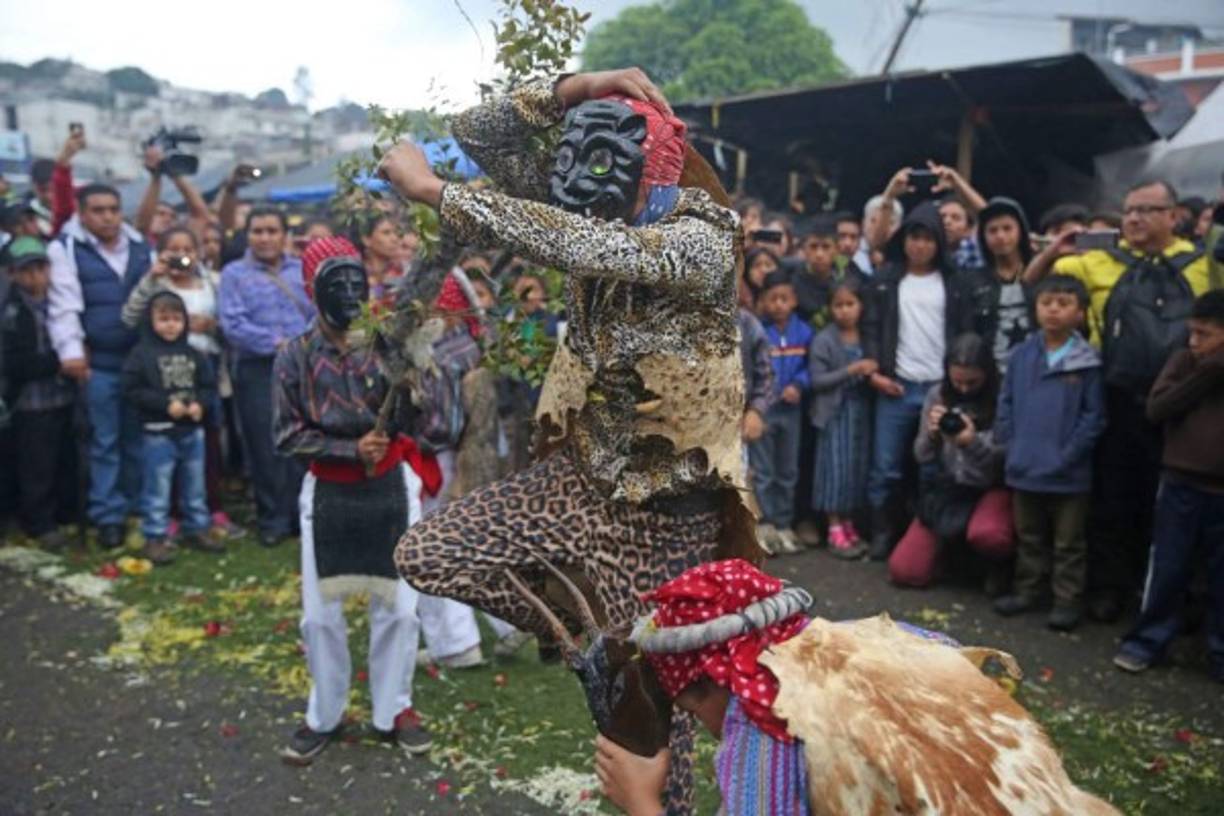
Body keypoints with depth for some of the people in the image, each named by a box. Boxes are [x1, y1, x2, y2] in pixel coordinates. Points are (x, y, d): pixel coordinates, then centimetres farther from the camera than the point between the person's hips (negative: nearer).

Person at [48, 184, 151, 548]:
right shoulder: (66, 249, -1)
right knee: (104, 443, 3)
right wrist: (71, 350, -24)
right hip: (98, 363, -3)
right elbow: (64, 305, -11)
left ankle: (139, 509, 24)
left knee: (138, 440, 12)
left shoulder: (142, 248, 11)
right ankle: (109, 516, 12)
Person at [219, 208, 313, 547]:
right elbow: (233, 324, -8)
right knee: (265, 448, 3)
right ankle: (272, 519, 15)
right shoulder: (234, 273, 4)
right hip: (257, 369, -2)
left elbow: (318, 313, 6)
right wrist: (277, 342, -13)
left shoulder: (303, 270, 14)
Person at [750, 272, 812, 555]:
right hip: (761, 408, -4)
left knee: (788, 470, 13)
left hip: (791, 408, 4)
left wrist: (798, 385, -13)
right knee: (763, 471, 3)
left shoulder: (804, 332, 0)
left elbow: (809, 367, 5)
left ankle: (784, 524, 24)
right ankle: (764, 524, 11)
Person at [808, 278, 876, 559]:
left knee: (858, 467, 8)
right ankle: (835, 530, 4)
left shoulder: (867, 337, 7)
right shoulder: (823, 340, -7)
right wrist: (850, 371, -19)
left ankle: (848, 524, 19)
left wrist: (872, 372, -3)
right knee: (837, 468, -3)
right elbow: (816, 380, -12)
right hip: (835, 412, -5)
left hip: (861, 409, 5)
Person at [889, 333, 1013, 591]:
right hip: (947, 489, 4)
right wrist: (931, 434, -22)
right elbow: (921, 456, 1)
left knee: (986, 534, -39)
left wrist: (973, 442, -31)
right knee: (903, 572, -6)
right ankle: (949, 541, 25)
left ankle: (1001, 562, -1)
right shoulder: (938, 396, -4)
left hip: (990, 489, -3)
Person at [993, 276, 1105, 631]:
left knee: (1068, 543, 10)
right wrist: (1009, 445, -2)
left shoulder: (1087, 361, -9)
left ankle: (1067, 601, 21)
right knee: (1028, 538, 19)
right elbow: (1006, 403, 7)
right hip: (1024, 467, 4)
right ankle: (1026, 591, 33)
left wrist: (1069, 454, -14)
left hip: (1068, 472, -4)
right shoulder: (1021, 355, 2)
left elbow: (1093, 415, -9)